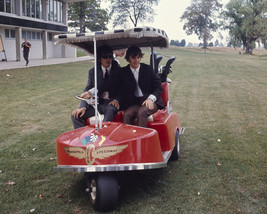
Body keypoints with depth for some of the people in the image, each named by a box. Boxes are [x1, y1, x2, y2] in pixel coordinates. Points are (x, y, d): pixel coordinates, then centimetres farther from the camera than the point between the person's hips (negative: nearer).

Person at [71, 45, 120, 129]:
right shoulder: (93, 72, 12)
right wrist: (83, 107, -14)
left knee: (111, 110, -38)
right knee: (75, 115, -13)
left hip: (111, 103, -3)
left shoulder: (117, 70, 4)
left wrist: (91, 92, -19)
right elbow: (87, 90, 4)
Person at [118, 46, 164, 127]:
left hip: (151, 101, -2)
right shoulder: (123, 72, 9)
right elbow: (122, 91, 10)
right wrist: (116, 100, -12)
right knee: (126, 115, -28)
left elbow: (159, 88, 3)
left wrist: (151, 98, -15)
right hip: (134, 103, 2)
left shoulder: (148, 69, 5)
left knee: (141, 112, -33)